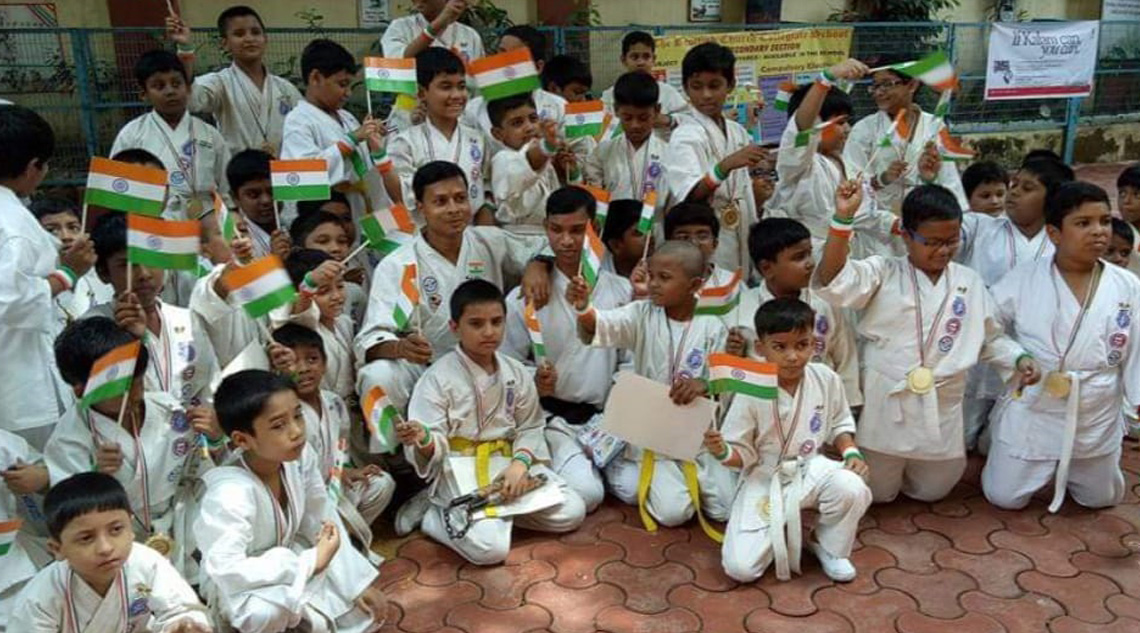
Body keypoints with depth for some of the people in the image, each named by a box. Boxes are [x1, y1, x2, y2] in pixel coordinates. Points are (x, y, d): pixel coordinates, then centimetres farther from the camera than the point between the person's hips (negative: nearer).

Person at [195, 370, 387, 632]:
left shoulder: (300, 456, -18)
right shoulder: (232, 493, -36)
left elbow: (325, 523, -5)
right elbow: (227, 571, -42)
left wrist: (358, 581, -9)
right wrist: (311, 561, -33)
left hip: (288, 565, 6)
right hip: (238, 589, -6)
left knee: (366, 612, -4)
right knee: (266, 611, -38)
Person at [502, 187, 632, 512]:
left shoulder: (621, 291, 5)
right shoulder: (524, 298, -2)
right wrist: (535, 382, -16)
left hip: (606, 416, 3)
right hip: (553, 418, -3)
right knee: (585, 493, -24)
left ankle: (595, 461, 12)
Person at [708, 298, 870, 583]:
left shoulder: (827, 380, -8)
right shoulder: (751, 393, -18)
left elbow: (839, 424, 11)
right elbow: (742, 455, -10)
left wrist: (851, 452, -9)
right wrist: (722, 452, -32)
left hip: (811, 469, 3)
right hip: (765, 481, -2)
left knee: (851, 488, -33)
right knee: (740, 568, -17)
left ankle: (829, 546, 0)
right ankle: (778, 533, 18)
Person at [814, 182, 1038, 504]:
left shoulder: (970, 282, 3)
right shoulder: (883, 273, -8)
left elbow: (991, 338, 13)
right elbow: (834, 282, -26)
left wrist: (1019, 359, -6)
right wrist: (843, 218, -36)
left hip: (942, 408, 3)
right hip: (886, 402, -3)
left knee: (932, 490, 20)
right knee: (876, 492, 12)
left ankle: (911, 464, 49)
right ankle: (887, 464, 43)